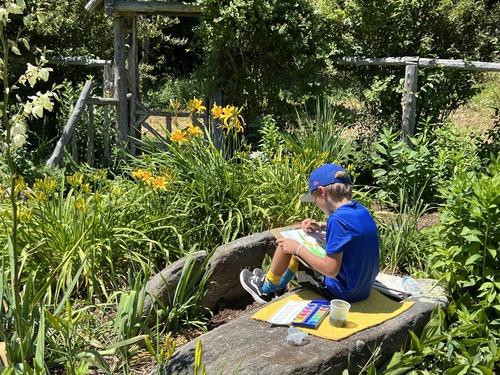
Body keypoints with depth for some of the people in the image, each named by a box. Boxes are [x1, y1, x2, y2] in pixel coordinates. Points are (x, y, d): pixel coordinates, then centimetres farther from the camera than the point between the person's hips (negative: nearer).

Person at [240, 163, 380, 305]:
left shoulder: (338, 219, -27)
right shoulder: (360, 210, 0)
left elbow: (331, 270, -26)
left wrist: (298, 249, -15)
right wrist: (320, 226, 8)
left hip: (341, 292, -8)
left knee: (285, 246, 3)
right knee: (299, 249, 22)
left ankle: (266, 289, 27)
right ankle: (279, 287, 42)